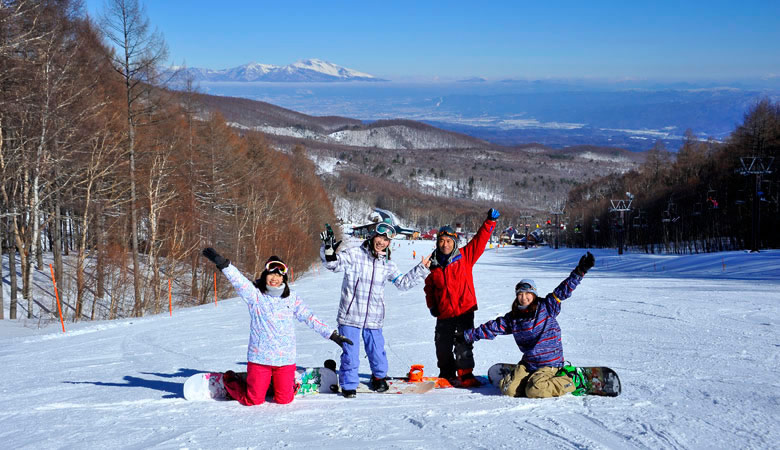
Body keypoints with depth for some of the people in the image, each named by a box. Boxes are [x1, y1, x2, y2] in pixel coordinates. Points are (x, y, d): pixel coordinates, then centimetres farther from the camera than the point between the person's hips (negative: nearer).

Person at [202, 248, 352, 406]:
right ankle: (229, 381, 31)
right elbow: (239, 281, -17)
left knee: (284, 400, 5)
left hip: (285, 359, 2)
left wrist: (333, 335, 5)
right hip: (259, 358, -2)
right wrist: (222, 263, -34)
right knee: (253, 400, 2)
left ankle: (290, 383, 40)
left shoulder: (292, 299, 6)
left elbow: (310, 318, 9)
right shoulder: (255, 295, -2)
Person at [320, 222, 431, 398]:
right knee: (350, 352, -1)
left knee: (376, 351, 11)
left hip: (374, 318, 3)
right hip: (350, 315, -3)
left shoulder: (388, 265, 8)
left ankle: (379, 377, 39)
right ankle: (349, 384, 18)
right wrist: (329, 251, -35)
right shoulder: (354, 255, -6)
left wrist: (421, 269, 10)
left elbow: (403, 282, 16)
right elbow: (334, 264, -15)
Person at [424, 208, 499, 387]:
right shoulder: (433, 264, 4)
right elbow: (429, 286, 18)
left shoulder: (464, 257, -3)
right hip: (444, 313, 4)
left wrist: (490, 221, -17)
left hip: (464, 310, -3)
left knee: (463, 345, -8)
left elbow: (480, 240, -8)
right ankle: (447, 374, 31)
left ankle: (465, 375, 2)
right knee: (442, 345, 12)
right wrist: (431, 305, 8)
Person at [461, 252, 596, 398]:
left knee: (533, 391, -26)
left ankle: (573, 381, -4)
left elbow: (563, 290, -12)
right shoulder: (512, 318, 8)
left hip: (550, 362, -5)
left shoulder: (546, 307, -5)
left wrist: (580, 271, -22)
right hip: (527, 363, 5)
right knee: (508, 389, -12)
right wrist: (469, 335, 19)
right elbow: (492, 328, 17)